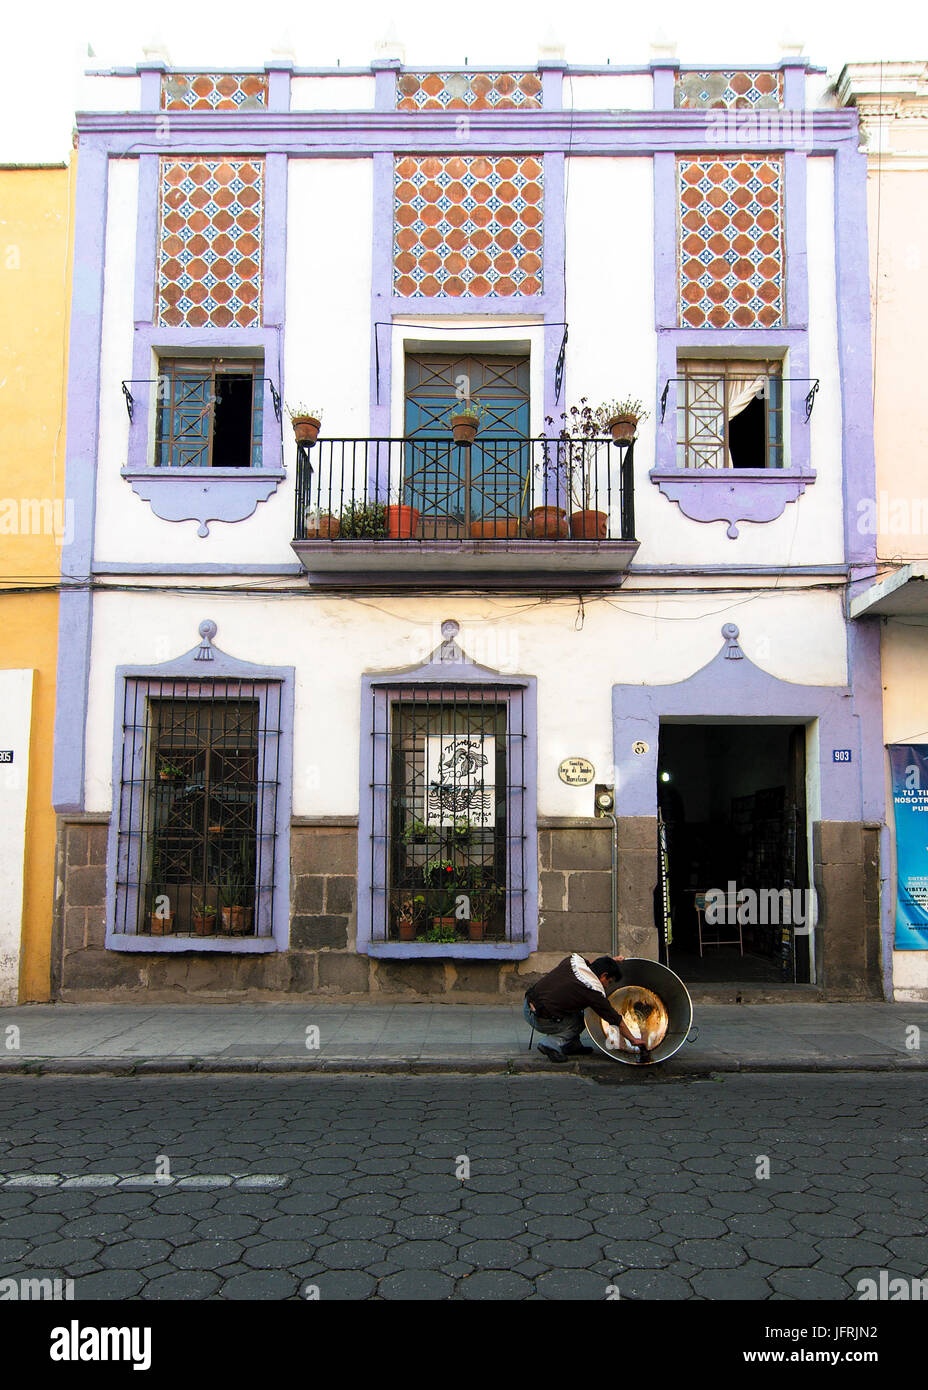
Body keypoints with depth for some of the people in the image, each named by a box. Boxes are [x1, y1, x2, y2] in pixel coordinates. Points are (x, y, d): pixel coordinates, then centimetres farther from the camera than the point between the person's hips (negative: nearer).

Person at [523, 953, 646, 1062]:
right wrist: (633, 1039, 16)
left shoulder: (573, 960, 3)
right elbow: (618, 1022, 2)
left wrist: (611, 961, 32)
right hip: (541, 1021, -7)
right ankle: (554, 1044, -2)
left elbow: (590, 962, 31)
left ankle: (572, 1045, 25)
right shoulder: (594, 993, -11)